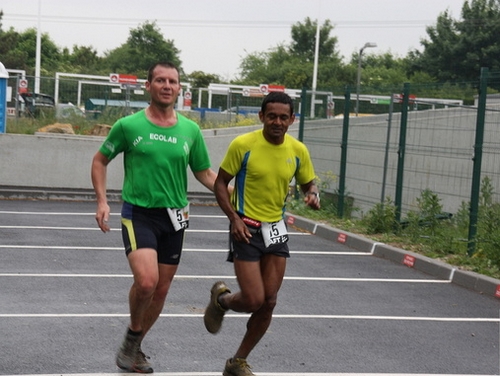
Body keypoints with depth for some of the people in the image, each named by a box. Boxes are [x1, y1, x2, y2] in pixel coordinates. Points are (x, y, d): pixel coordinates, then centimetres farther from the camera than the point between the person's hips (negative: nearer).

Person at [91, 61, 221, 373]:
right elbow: (100, 161, 8)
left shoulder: (190, 130, 3)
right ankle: (132, 337, 6)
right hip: (139, 214, -4)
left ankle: (134, 348, 31)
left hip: (174, 217, 4)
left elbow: (205, 174, 12)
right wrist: (102, 201, -4)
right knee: (146, 281, -23)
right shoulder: (128, 126, -5)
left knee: (161, 290, 9)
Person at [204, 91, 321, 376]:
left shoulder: (298, 150, -1)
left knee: (269, 302, 5)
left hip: (276, 228, 5)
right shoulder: (243, 145, -12)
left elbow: (308, 183, 12)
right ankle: (220, 299, 25)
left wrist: (313, 195, -12)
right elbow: (221, 183, -5)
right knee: (254, 300, -11)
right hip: (246, 229, -5)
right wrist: (234, 218, -17)